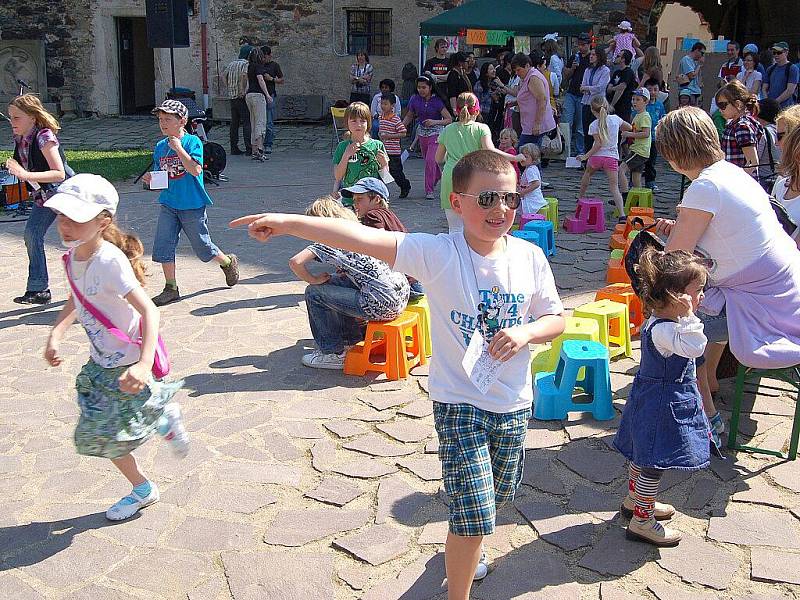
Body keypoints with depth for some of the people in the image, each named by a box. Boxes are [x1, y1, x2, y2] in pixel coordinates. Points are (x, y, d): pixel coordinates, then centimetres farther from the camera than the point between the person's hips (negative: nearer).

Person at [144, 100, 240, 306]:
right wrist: (150, 179, -7)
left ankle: (228, 262, 36)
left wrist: (179, 149, -25)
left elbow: (195, 170, -23)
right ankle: (171, 289, 9)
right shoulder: (160, 147, 7)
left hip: (192, 206, -5)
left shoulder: (192, 141, -10)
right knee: (163, 246, -2)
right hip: (169, 205, 5)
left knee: (203, 247, 7)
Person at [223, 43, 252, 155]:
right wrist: (242, 91, -19)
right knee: (247, 122, -6)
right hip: (243, 97, -7)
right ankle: (249, 149, -9)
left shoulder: (231, 64, 15)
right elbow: (243, 76, -25)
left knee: (234, 123, 10)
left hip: (232, 96, 7)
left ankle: (234, 148, 12)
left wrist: (228, 89, 11)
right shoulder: (246, 64, -8)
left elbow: (224, 76, 13)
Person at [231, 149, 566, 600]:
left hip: (514, 404, 5)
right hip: (460, 403, -4)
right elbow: (364, 238, -29)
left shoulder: (530, 257, -6)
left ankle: (466, 545, 57)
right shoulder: (438, 254, -18)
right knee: (473, 511, -6)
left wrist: (526, 332, -19)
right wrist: (288, 222, -39)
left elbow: (557, 319, 4)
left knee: (497, 495, 24)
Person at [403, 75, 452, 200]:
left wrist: (435, 122, -28)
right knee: (428, 160, 16)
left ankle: (429, 190, -6)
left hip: (435, 133, -5)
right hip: (421, 132, 5)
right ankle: (438, 176, 48)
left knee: (430, 160, -17)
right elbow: (409, 116, 13)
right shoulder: (415, 99, -3)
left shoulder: (437, 101, -15)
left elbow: (449, 120, -14)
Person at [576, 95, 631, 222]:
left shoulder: (594, 125, -8)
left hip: (597, 156, -1)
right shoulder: (615, 119, 1)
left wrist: (585, 156, -11)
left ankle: (581, 196, 50)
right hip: (612, 157, 1)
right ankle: (622, 214, -20)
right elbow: (629, 128, 16)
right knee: (614, 187, -3)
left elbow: (598, 144, -15)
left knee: (587, 173, 32)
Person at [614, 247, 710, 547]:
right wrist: (688, 316, -39)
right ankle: (642, 521, 15)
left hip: (650, 399, 10)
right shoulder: (663, 329, -30)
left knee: (642, 456, 25)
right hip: (662, 406, -10)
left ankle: (634, 501, 43)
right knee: (654, 463, 3)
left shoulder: (659, 320, 2)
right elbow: (694, 347, -41)